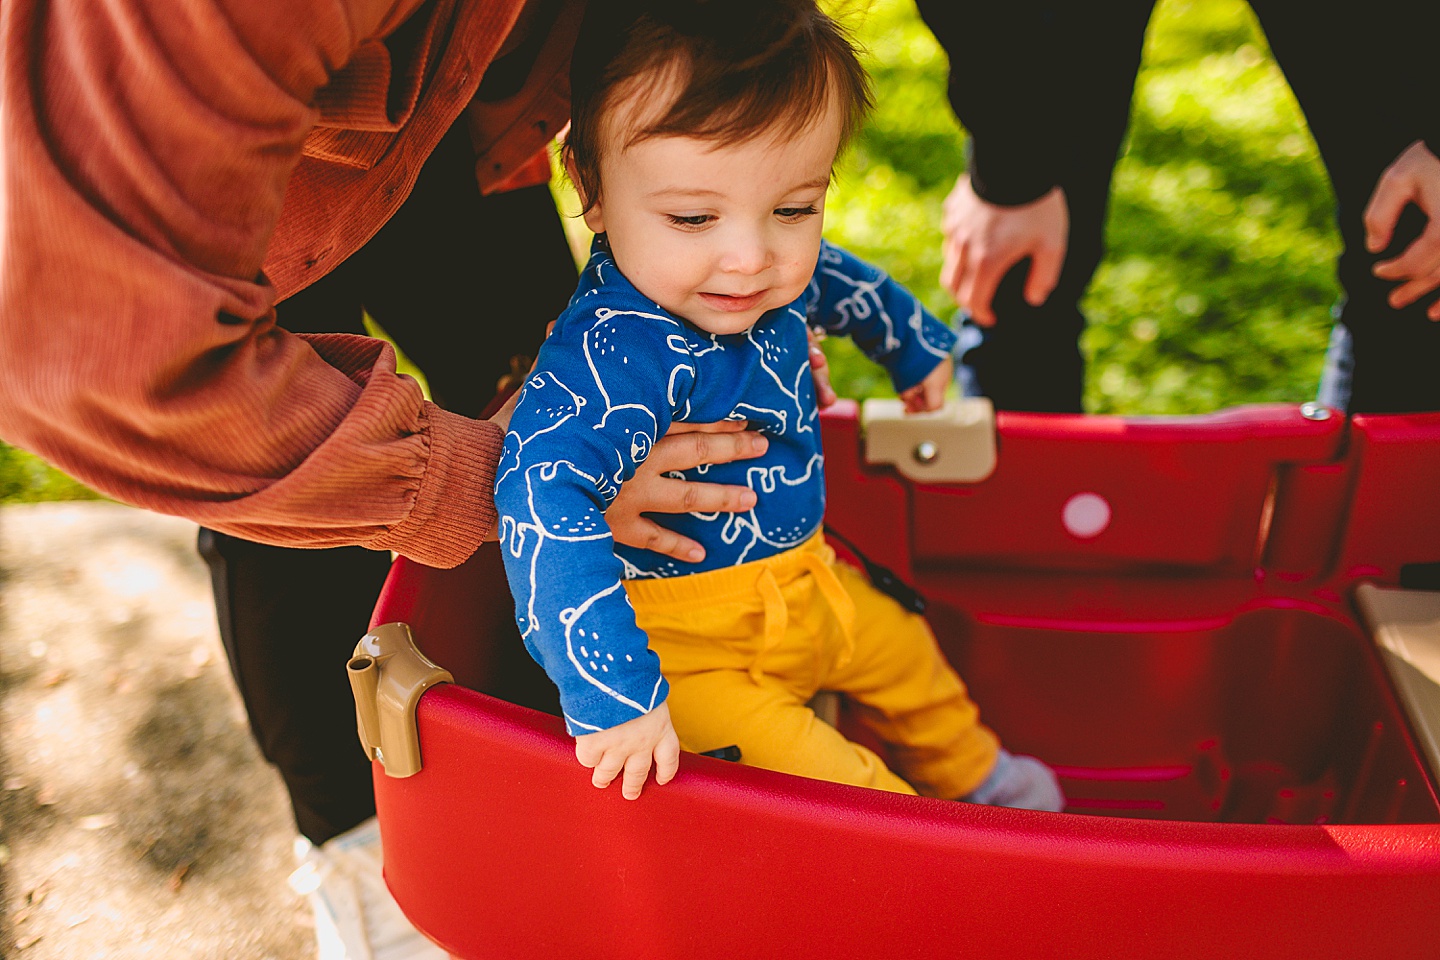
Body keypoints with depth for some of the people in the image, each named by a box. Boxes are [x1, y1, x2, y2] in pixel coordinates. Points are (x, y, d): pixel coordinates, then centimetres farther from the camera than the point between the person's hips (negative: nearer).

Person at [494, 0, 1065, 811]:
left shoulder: (778, 275, -10)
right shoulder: (614, 351, -38)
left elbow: (846, 283, 14)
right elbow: (547, 497, -48)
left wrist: (922, 349, 31)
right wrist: (613, 693, -51)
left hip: (799, 588, 9)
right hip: (685, 648, -8)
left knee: (904, 655, 27)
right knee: (826, 783, -14)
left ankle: (971, 775, 56)